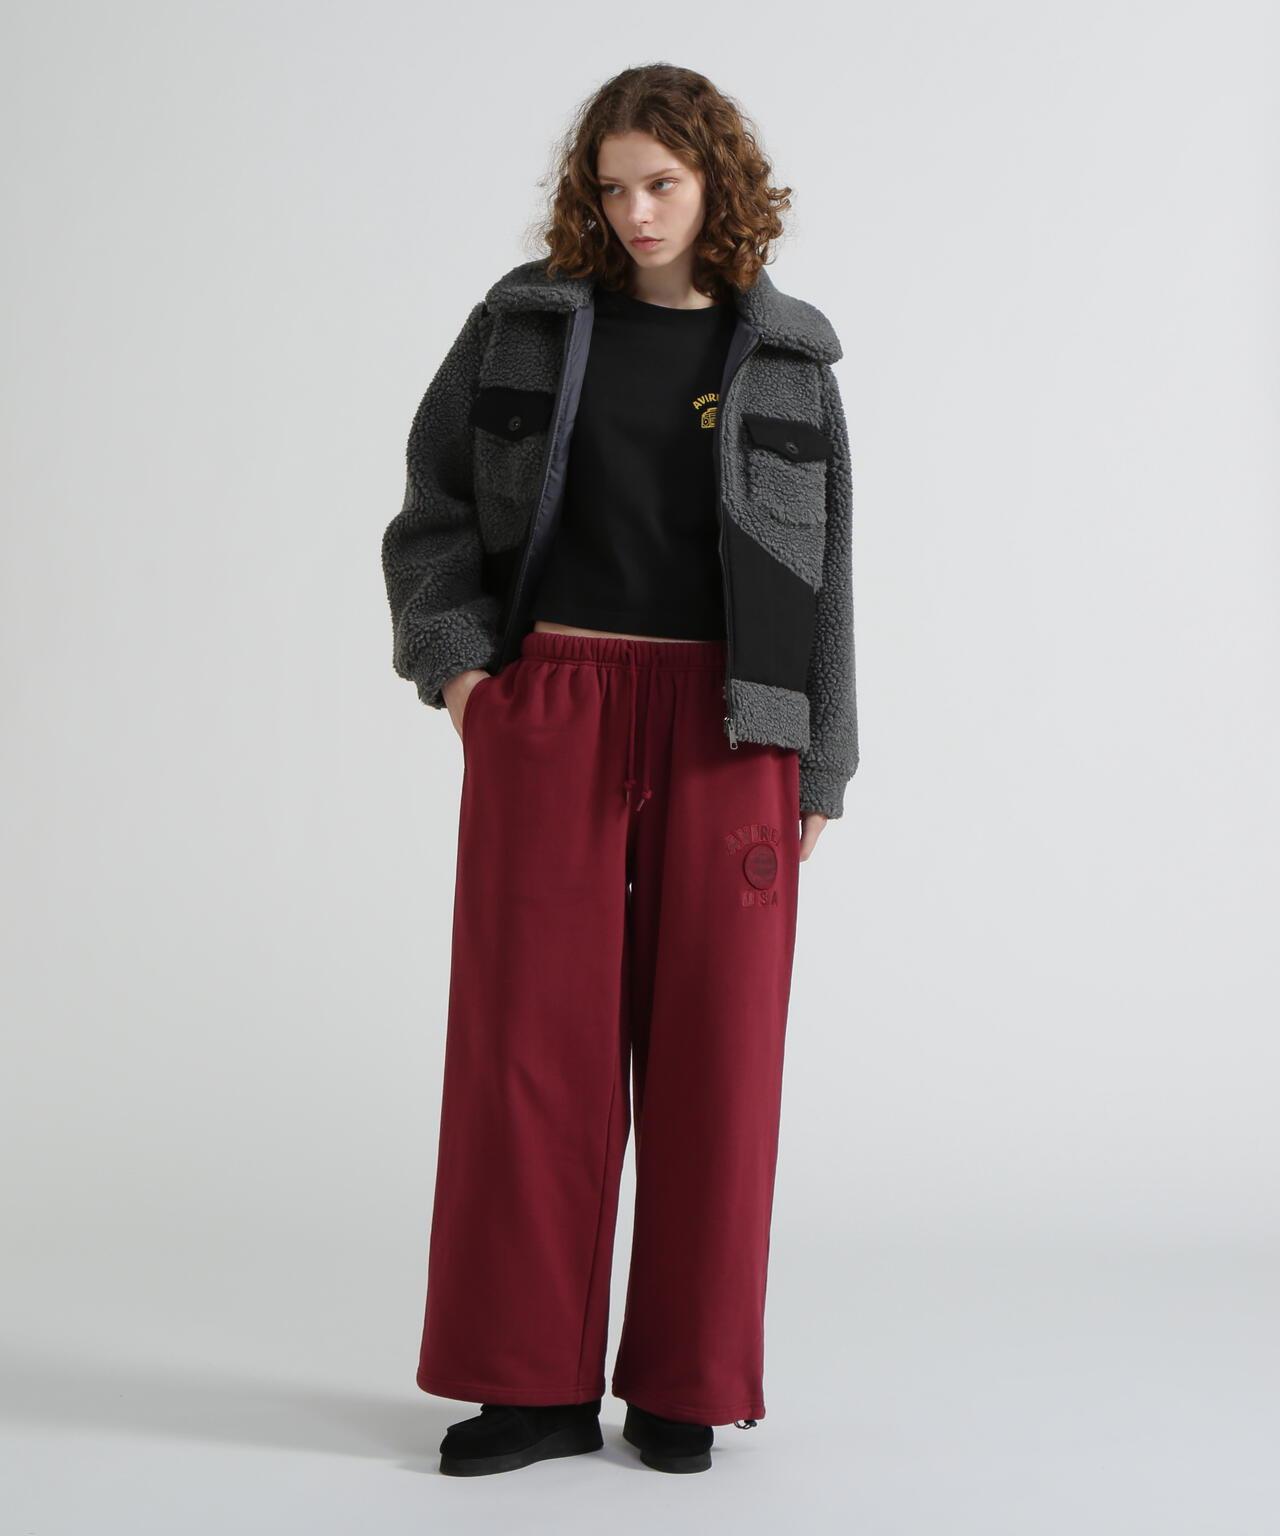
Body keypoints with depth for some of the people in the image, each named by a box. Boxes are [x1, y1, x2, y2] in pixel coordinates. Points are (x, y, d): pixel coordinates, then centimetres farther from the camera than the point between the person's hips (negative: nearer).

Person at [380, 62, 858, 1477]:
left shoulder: (785, 355, 7)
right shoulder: (526, 319, 7)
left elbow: (821, 567, 8)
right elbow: (434, 497, 13)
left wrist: (816, 767, 4)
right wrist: (451, 657, 0)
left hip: (722, 725, 0)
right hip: (547, 710, 0)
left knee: (712, 1041, 2)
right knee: (532, 1033, 1)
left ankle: (684, 1383, 15)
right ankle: (537, 1382, 11)